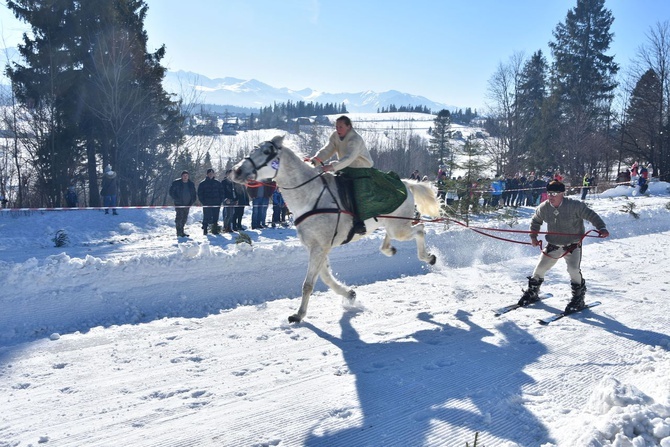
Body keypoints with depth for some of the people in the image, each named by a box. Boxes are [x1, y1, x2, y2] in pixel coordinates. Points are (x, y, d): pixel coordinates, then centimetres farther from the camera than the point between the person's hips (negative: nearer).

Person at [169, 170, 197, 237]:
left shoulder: (191, 184, 8)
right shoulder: (176, 183, -3)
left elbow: (194, 194, 15)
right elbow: (171, 192, -3)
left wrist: (192, 201, 0)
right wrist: (176, 199, -13)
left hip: (187, 204, 4)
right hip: (179, 204, -4)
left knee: (184, 218, 9)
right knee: (179, 217, -11)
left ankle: (181, 231, 21)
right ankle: (179, 232, -7)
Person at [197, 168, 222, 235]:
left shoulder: (218, 183, 12)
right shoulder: (202, 184, 5)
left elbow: (221, 193, 13)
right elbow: (200, 194, 3)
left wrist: (220, 202, 2)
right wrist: (203, 202, -8)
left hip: (216, 204, 3)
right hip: (206, 205, -2)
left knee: (216, 218, 3)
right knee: (206, 218, -6)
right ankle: (205, 229, 2)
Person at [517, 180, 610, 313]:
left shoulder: (574, 206, -21)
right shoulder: (543, 208, -7)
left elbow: (591, 215, -18)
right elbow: (536, 221, 13)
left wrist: (601, 228, -32)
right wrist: (533, 236, 8)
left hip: (573, 245, -4)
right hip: (553, 245, 4)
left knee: (573, 269, -22)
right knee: (540, 268, 5)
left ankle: (578, 299, -2)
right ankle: (532, 293, 28)